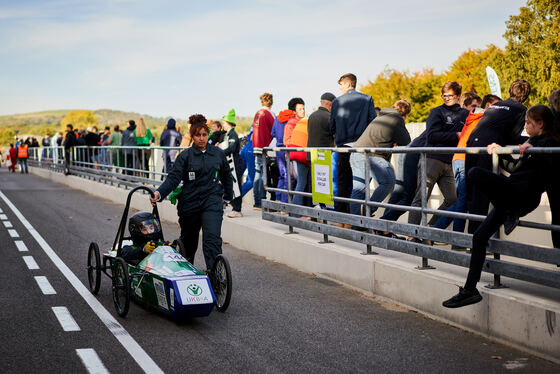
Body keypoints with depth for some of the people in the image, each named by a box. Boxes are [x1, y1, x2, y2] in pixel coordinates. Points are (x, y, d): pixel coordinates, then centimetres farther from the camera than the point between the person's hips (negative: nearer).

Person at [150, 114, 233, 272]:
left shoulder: (218, 153, 4)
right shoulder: (185, 156, -3)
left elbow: (226, 175, 19)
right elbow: (173, 177, -11)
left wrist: (228, 196, 26)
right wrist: (159, 193, -28)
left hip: (212, 201, 0)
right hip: (190, 202, 0)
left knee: (212, 238, -17)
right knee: (188, 240, 16)